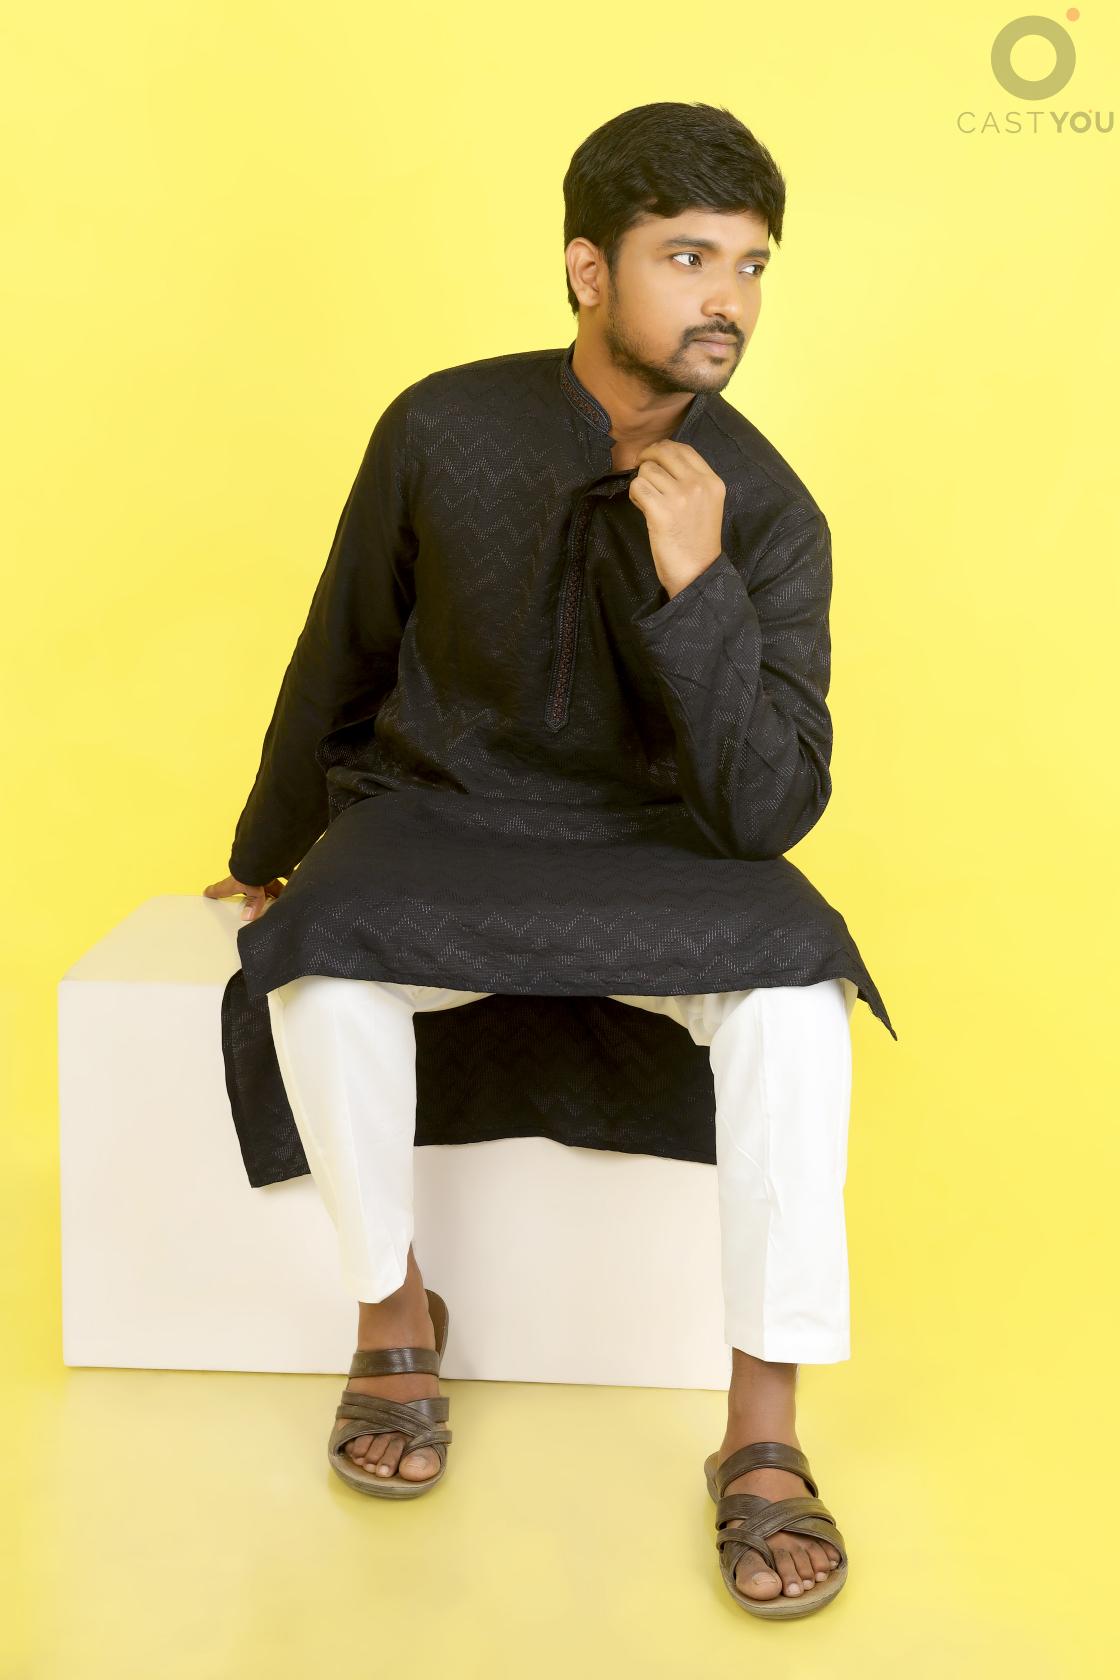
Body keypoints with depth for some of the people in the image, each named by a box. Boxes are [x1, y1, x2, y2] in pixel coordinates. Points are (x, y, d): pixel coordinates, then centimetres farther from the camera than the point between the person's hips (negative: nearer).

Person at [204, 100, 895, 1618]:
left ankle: (765, 1433, -17)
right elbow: (341, 662, 4)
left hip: (654, 848, 0)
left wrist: (695, 585, -30)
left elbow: (768, 813, -17)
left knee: (795, 979, -29)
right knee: (322, 956, -31)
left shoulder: (770, 512, -12)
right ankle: (392, 1302, -3)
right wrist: (268, 853, 17)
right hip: (439, 819, 0)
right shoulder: (445, 430, -11)